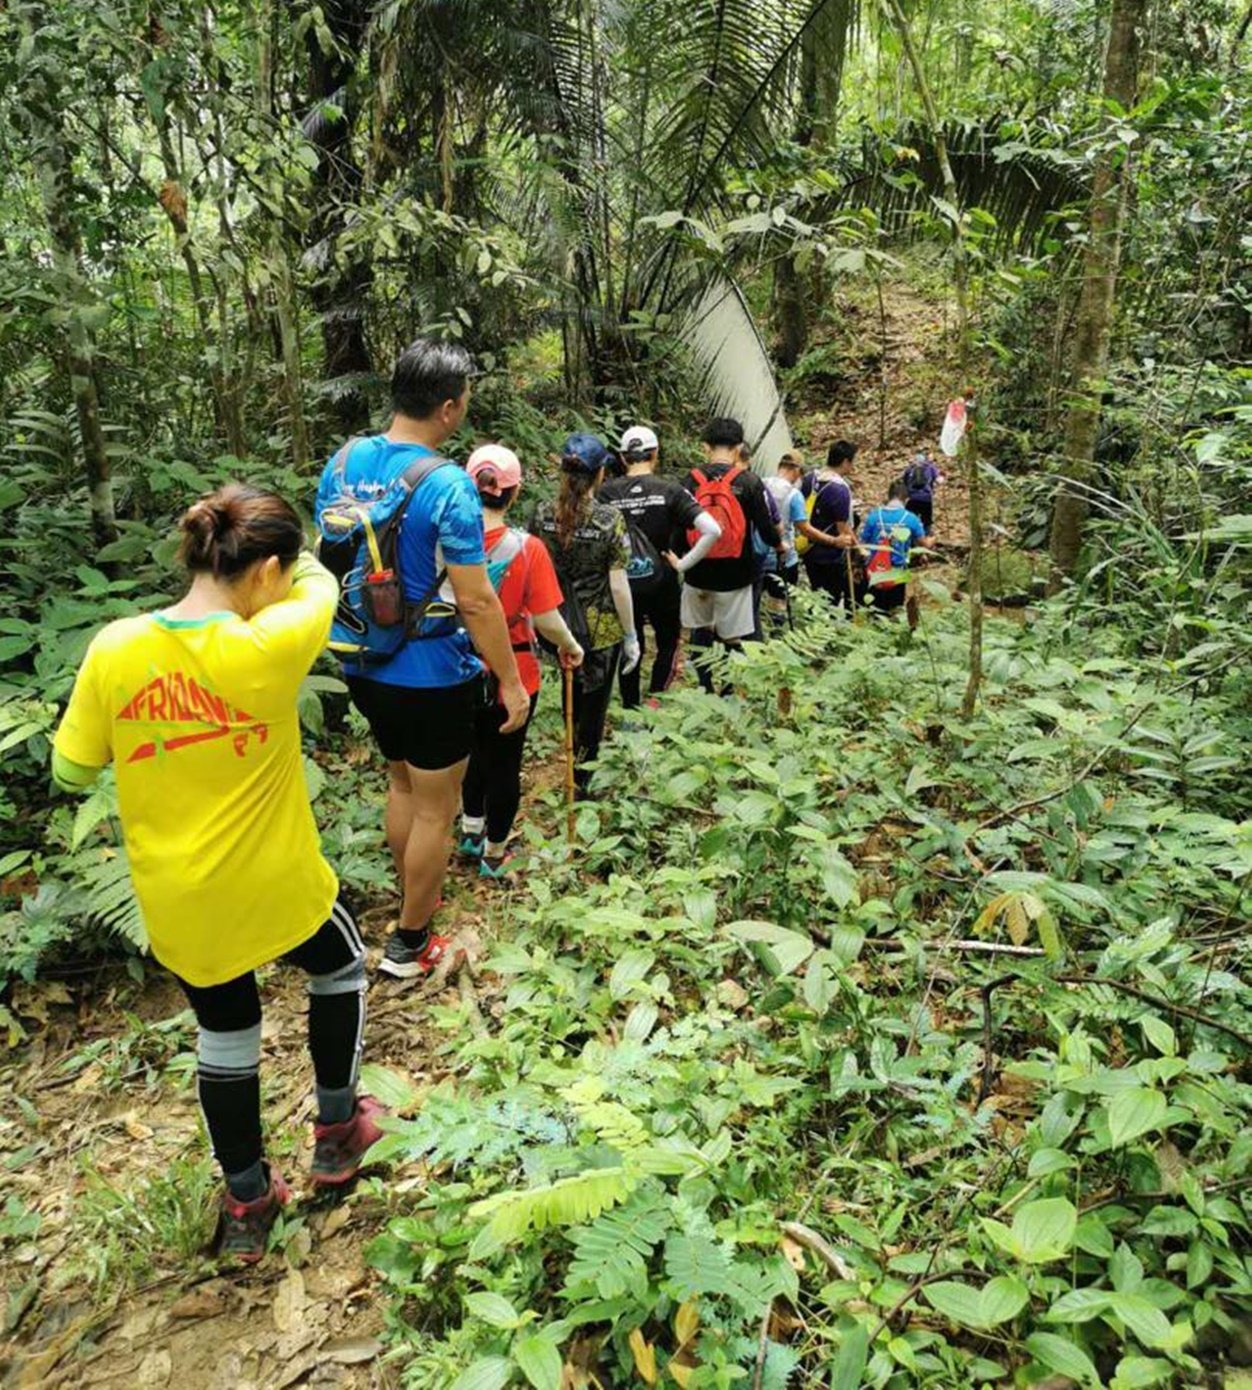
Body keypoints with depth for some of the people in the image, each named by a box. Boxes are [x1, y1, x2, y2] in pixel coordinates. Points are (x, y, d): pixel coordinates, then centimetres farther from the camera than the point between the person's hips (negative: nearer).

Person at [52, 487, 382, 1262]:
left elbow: (71, 771, -1)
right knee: (340, 964, 28)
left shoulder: (115, 649, -13)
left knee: (225, 1030, 24)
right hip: (274, 885, -3)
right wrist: (273, 542, 18)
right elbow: (320, 585, -1)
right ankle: (337, 1131, 40)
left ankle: (247, 1202, 39)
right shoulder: (270, 648, -23)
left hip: (176, 901, 4)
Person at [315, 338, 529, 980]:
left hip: (364, 665, 7)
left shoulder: (342, 462, -1)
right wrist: (511, 680, -10)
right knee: (435, 809, 10)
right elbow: (476, 600, -21)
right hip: (432, 675, -7)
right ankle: (409, 943, 24)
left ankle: (417, 898, 43)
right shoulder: (448, 486, -22)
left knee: (401, 783, 26)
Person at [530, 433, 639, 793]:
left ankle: (573, 759, 38)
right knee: (594, 705, 13)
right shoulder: (610, 519, -15)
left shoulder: (542, 514, -5)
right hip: (600, 630, -3)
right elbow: (618, 584, -14)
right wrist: (631, 635, -4)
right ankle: (579, 781, 23)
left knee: (571, 695, 24)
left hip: (558, 625, 3)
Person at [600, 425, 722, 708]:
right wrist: (683, 564, -9)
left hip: (621, 582, 1)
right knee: (669, 642, 18)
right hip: (661, 582, -1)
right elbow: (712, 530, -16)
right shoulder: (670, 489, -9)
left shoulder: (607, 492, -7)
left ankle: (631, 710, 21)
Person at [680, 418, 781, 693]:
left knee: (700, 633, 18)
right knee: (731, 639, 7)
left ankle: (706, 691, 24)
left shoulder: (691, 480, -3)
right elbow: (766, 528, -7)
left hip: (698, 573, 2)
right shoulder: (749, 481, -8)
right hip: (734, 574, -2)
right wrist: (779, 544, 16)